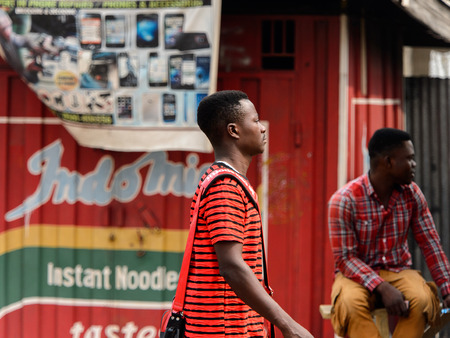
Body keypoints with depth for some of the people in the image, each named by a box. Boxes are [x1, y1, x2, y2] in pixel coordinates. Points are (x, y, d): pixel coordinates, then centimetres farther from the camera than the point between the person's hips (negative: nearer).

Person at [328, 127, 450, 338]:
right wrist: (382, 288, -27)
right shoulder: (344, 200, -13)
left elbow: (430, 245, 1)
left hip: (399, 272, 3)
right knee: (351, 304, -38)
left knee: (421, 300, -32)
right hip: (358, 275, -3)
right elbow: (345, 258, -15)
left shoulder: (412, 194, 0)